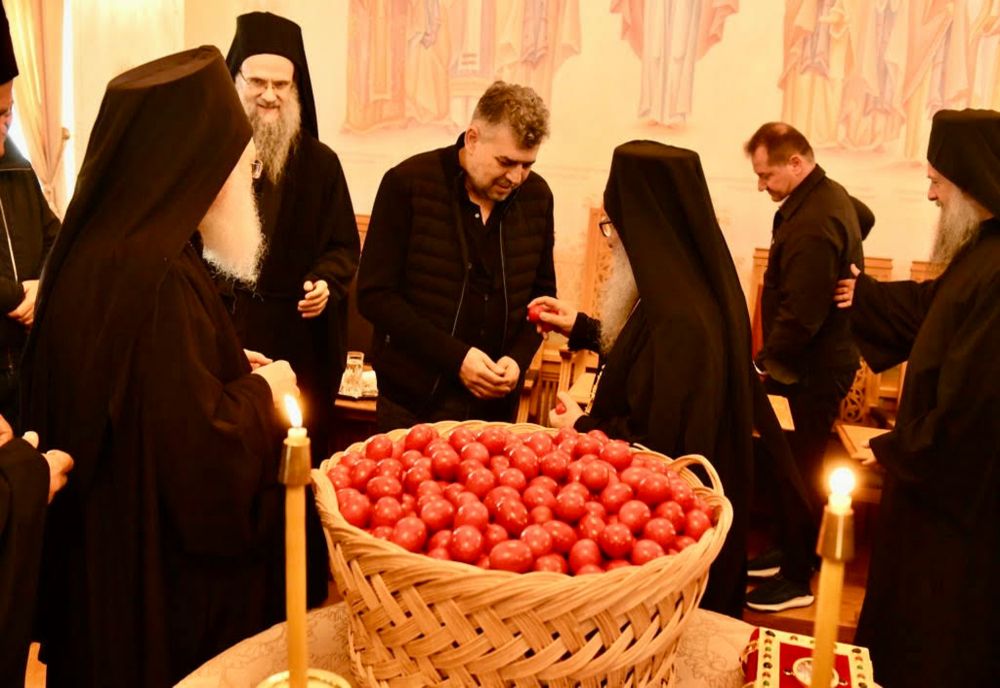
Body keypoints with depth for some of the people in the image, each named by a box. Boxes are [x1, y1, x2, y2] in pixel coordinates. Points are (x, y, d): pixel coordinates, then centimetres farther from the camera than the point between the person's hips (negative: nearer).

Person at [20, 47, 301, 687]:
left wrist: (232, 369, 8)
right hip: (161, 568, -9)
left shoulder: (103, 247, 2)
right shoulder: (157, 275, -28)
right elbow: (204, 448, -30)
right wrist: (261, 390, -12)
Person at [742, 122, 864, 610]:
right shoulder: (832, 195, 7)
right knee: (799, 461, 18)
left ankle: (797, 579, 12)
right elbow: (863, 218, 32)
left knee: (802, 468, 0)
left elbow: (800, 315, -28)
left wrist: (765, 363, -16)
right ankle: (793, 552, 32)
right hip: (826, 356, 10)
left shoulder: (812, 225, -27)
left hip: (816, 368, -10)